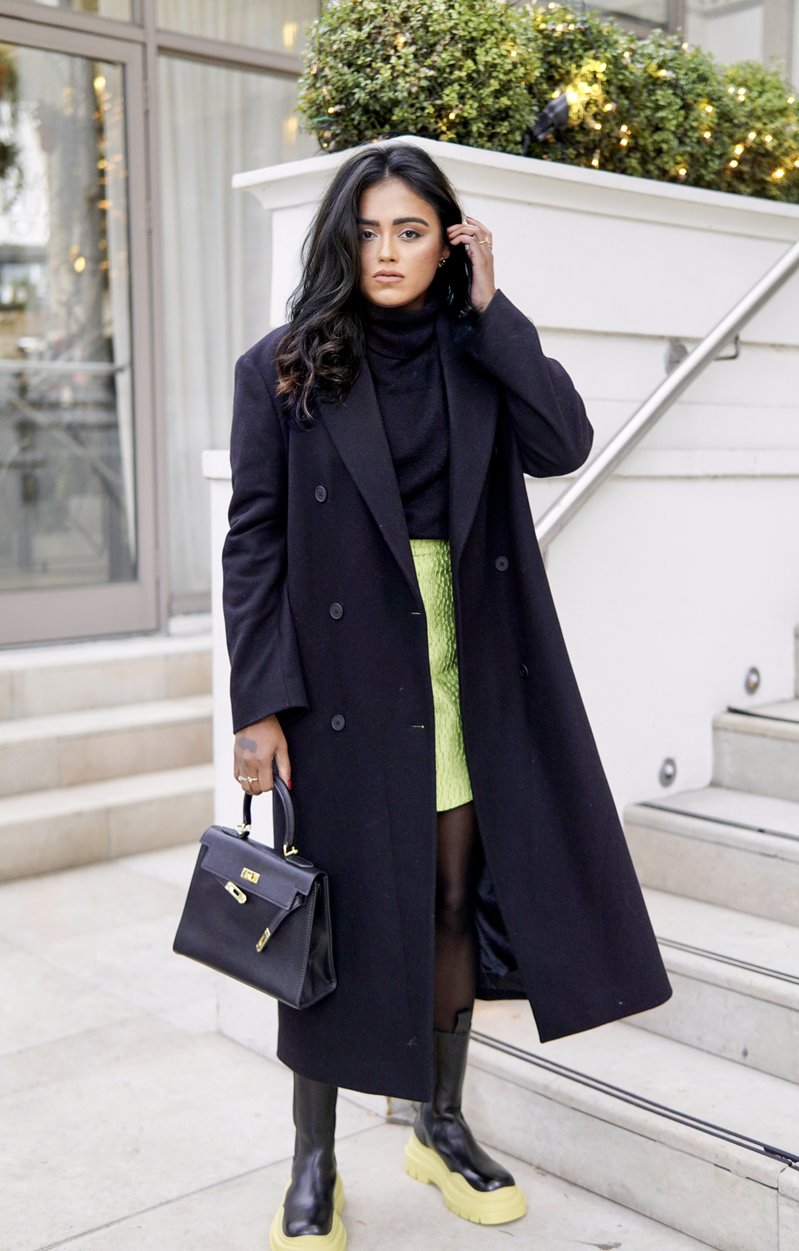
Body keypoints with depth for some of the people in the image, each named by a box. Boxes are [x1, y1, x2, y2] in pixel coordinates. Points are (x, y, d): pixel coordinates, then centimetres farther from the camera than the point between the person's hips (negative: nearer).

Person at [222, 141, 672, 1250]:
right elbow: (255, 543, -5)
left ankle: (441, 1127, 31)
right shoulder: (284, 368, -1)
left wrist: (488, 307, -7)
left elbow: (563, 441, -10)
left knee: (455, 903, 12)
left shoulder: (477, 358, 7)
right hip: (344, 683, -3)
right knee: (343, 916, 5)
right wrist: (259, 704, -12)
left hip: (470, 683, 3)